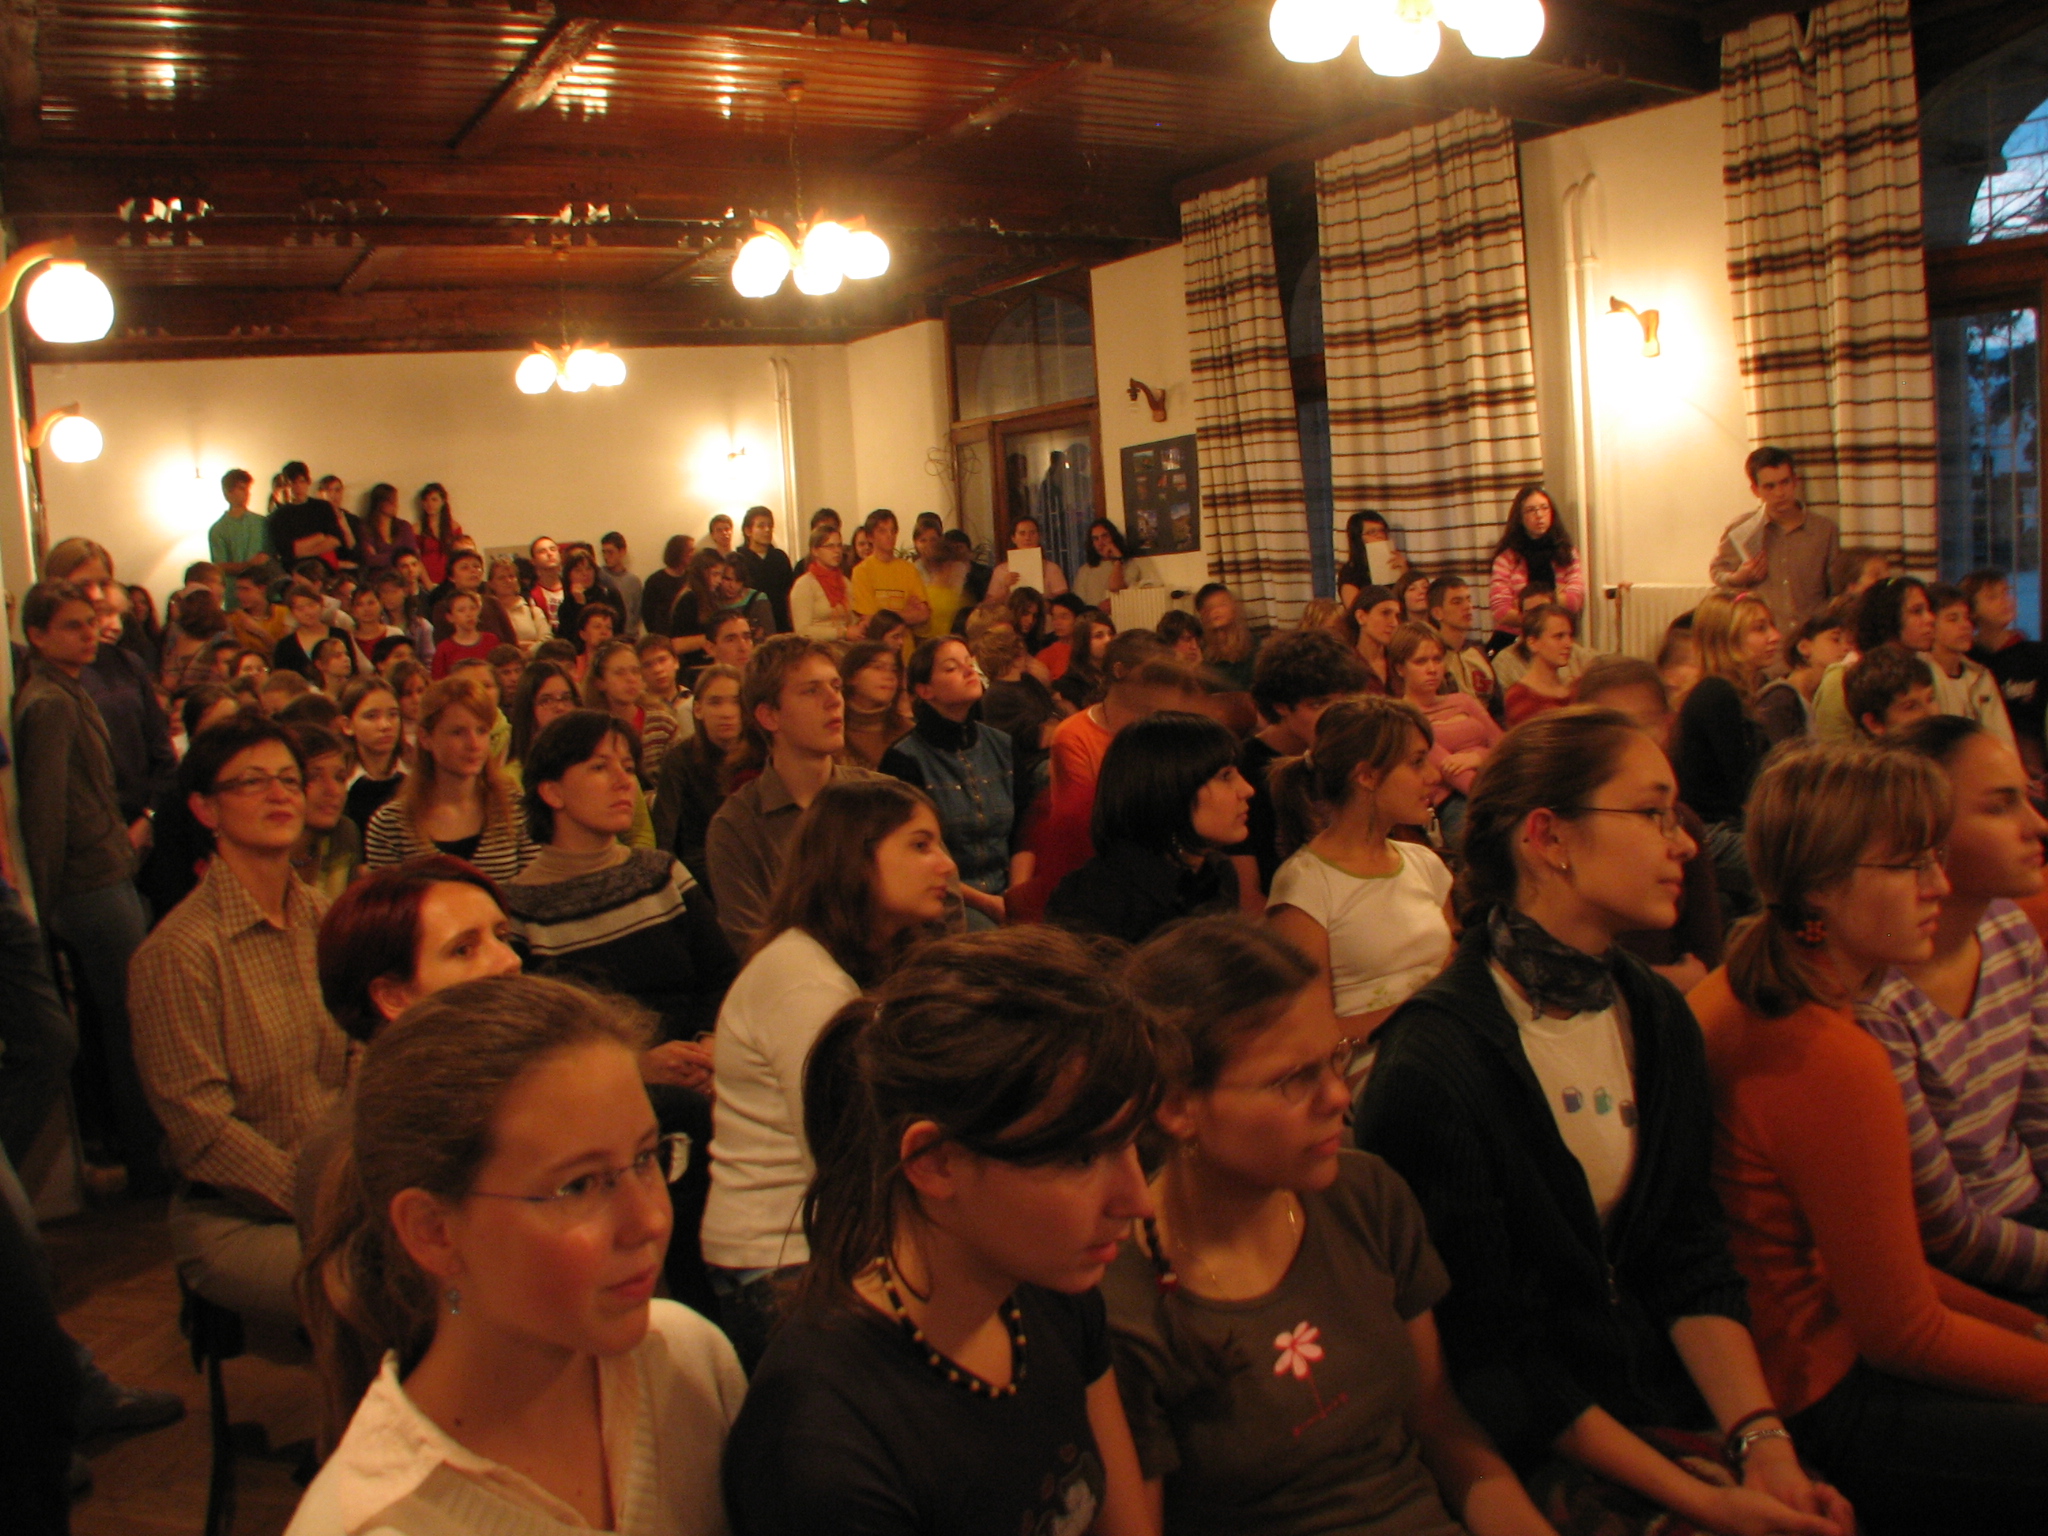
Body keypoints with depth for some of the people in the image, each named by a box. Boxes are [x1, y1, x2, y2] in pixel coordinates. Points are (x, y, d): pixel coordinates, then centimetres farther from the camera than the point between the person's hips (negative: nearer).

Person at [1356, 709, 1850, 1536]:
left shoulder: (1659, 1017, 4)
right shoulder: (1434, 1064, -20)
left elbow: (1691, 1257, 4)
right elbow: (1489, 1350, -16)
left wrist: (1760, 1437, -10)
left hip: (1665, 1398, 6)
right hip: (1534, 1456, -6)